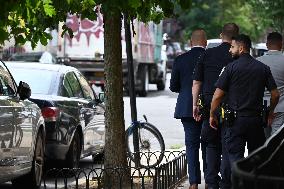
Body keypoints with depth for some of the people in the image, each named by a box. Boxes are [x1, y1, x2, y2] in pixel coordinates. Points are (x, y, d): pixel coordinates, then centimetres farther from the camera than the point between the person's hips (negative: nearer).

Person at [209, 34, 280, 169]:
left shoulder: (231, 68, -7)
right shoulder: (263, 68, 4)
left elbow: (218, 96, -8)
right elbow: (275, 94, 3)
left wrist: (212, 115, 5)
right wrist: (270, 112, 19)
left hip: (236, 120, -3)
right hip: (256, 119, 3)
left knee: (235, 158, 1)